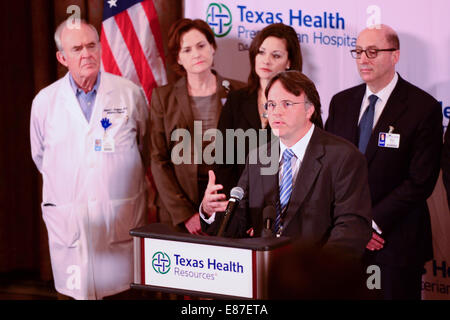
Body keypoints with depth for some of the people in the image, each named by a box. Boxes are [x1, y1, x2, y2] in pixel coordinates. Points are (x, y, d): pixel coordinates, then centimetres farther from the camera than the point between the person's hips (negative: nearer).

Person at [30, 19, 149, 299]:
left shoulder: (130, 93, 2)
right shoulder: (45, 101, 4)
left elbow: (146, 148, 15)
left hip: (122, 214, 0)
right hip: (69, 220, 1)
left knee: (126, 289, -1)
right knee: (80, 291, 0)